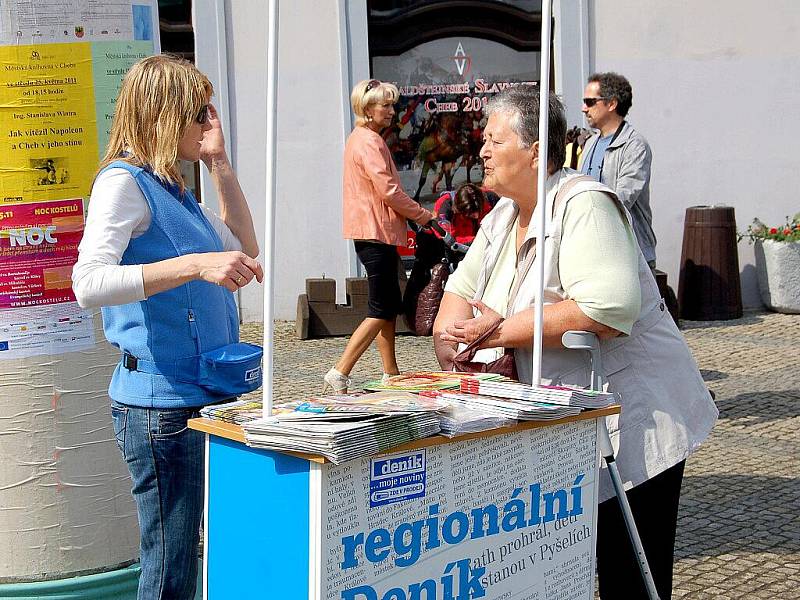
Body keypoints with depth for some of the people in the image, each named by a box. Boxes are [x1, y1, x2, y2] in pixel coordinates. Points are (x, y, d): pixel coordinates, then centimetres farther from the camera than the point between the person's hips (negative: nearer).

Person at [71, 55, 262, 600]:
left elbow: (245, 247, 25)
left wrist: (219, 163, 16)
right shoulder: (124, 181, -11)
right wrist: (196, 264, -34)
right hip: (160, 401, -9)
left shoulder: (172, 187, 16)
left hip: (204, 395, 9)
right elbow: (89, 283, -26)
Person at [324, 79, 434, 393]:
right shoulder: (369, 141, -14)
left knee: (389, 307, 13)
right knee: (382, 310, -8)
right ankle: (339, 373, -11)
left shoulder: (358, 138, 19)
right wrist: (422, 215, -8)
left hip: (372, 233, 11)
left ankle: (391, 375, 18)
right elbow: (389, 191, -20)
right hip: (376, 233, -11)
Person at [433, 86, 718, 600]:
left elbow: (609, 310, -32)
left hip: (631, 423, -8)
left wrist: (503, 331, -25)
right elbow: (463, 287, 14)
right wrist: (452, 342, -9)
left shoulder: (583, 206, -19)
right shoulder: (505, 215, 10)